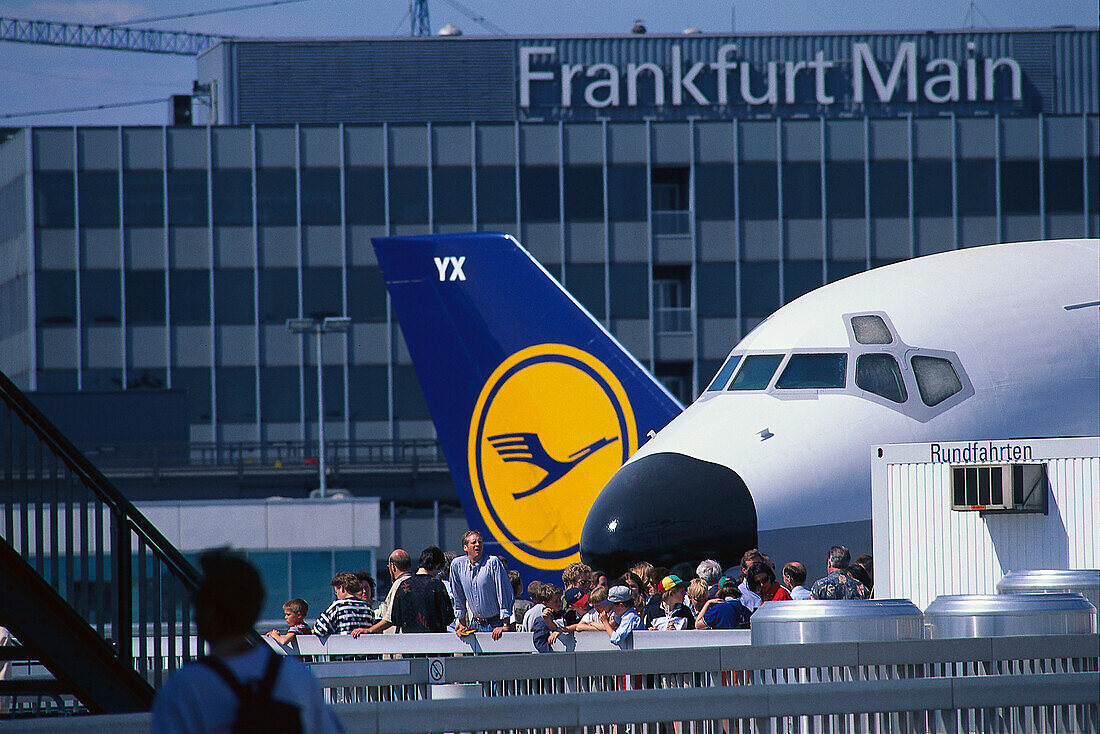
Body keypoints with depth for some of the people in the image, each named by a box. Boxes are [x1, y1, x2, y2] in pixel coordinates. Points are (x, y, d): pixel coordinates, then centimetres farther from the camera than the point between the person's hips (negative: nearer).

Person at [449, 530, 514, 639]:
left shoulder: (493, 563, -12)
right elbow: (458, 597, 13)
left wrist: (505, 625, -15)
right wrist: (461, 623, 14)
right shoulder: (457, 565, 1)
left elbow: (504, 593, -12)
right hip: (476, 624, 4)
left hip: (496, 624, -4)